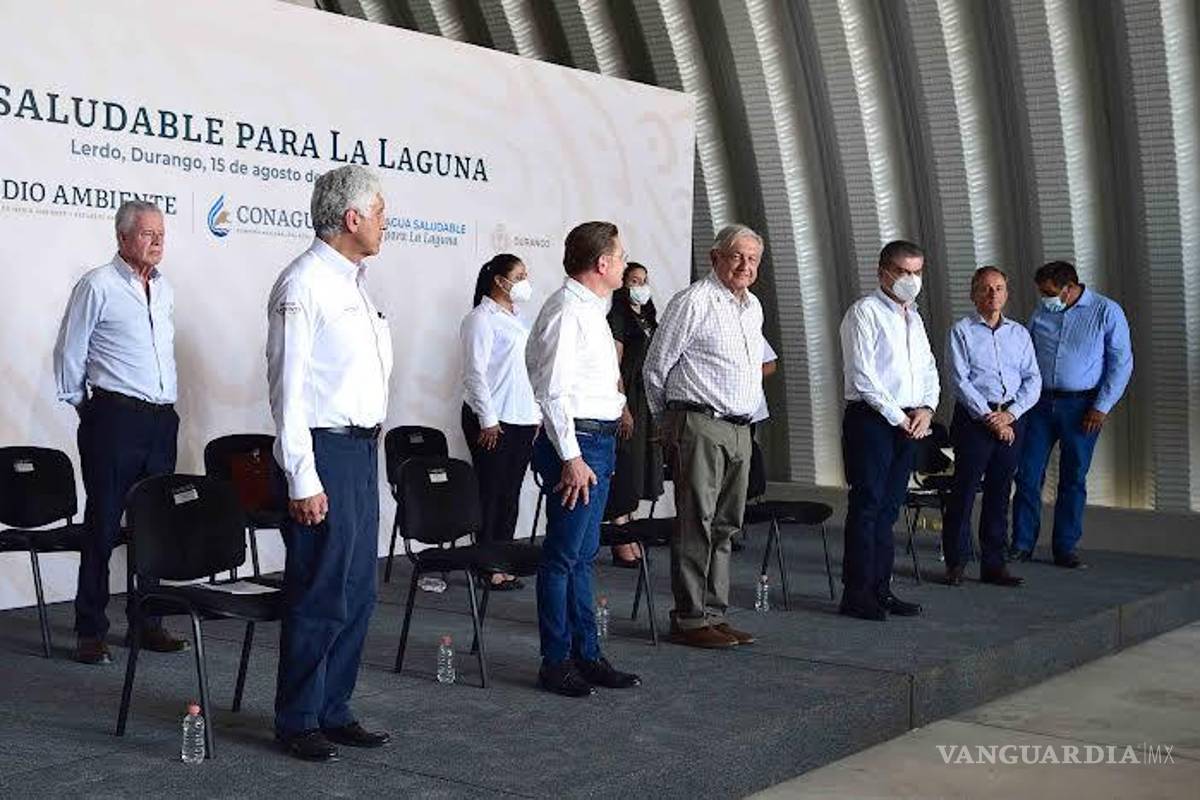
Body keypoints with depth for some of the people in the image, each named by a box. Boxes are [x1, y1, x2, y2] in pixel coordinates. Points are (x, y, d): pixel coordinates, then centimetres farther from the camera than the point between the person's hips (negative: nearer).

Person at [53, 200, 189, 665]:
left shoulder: (164, 288, 15)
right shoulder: (97, 286, -5)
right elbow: (69, 353, 0)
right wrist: (83, 407, 4)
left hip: (162, 418, 6)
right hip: (115, 418, -6)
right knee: (103, 526, -3)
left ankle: (147, 623, 18)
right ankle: (90, 632, 4)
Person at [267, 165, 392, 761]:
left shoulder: (354, 282, 16)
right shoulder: (304, 285, -12)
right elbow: (288, 389, -16)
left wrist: (372, 438, 18)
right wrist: (303, 480, -19)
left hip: (362, 449, 9)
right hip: (325, 451, -9)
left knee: (357, 593, 13)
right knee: (320, 596, -3)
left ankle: (333, 711, 24)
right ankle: (297, 722, 11)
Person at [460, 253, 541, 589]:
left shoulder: (517, 321, 18)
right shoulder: (481, 319, -8)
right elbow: (475, 373, -13)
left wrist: (537, 414, 16)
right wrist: (488, 420, -16)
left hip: (522, 420, 8)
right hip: (493, 422, -8)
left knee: (511, 494, 8)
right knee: (490, 494, -5)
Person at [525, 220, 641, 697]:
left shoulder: (591, 309, 17)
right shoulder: (566, 310, -14)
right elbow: (553, 390, -19)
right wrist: (571, 457, -22)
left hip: (598, 442, 10)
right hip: (575, 442, -10)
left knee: (583, 556, 14)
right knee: (563, 556, -3)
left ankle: (587, 655, 22)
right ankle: (556, 662, 5)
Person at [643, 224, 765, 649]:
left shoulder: (753, 306, 17)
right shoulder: (693, 302, -8)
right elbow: (656, 366, -4)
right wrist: (668, 420, 6)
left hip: (740, 427, 8)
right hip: (699, 426, -8)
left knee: (725, 525, 10)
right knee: (696, 525, -7)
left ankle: (714, 615, 17)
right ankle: (689, 620, -2)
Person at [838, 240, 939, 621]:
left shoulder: (914, 318, 19)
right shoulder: (864, 312, -5)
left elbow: (929, 370, 20)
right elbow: (862, 375, -13)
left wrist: (926, 409, 1)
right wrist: (898, 417, -11)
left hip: (910, 424, 8)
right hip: (870, 419, -7)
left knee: (889, 508, 10)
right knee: (866, 507, -7)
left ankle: (880, 590, 15)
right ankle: (857, 595, -3)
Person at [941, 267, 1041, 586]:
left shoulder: (1019, 333, 14)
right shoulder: (961, 331, 1)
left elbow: (1033, 379, 8)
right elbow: (960, 381, -7)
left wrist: (1010, 414, -7)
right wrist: (989, 417, -13)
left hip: (1012, 419, 4)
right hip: (974, 418, -4)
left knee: (999, 493, 8)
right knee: (964, 490, -4)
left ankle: (993, 564, 14)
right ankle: (955, 563, 3)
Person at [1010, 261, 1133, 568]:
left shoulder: (1107, 312, -3)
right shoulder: (1040, 314, 8)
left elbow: (1122, 364, -3)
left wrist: (1102, 407, -9)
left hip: (1081, 406, -3)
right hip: (1040, 403, 3)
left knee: (1073, 479, 5)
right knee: (1027, 474, -1)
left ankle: (1065, 548, 15)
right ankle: (1022, 544, 8)